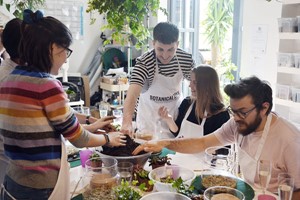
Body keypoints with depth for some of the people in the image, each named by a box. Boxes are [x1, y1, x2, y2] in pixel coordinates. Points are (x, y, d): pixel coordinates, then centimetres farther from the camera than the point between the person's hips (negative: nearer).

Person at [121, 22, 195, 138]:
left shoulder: (186, 59, -15)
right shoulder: (144, 62, -27)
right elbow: (133, 93, -40)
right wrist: (127, 122, -56)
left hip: (176, 111, 3)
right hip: (150, 117, -3)